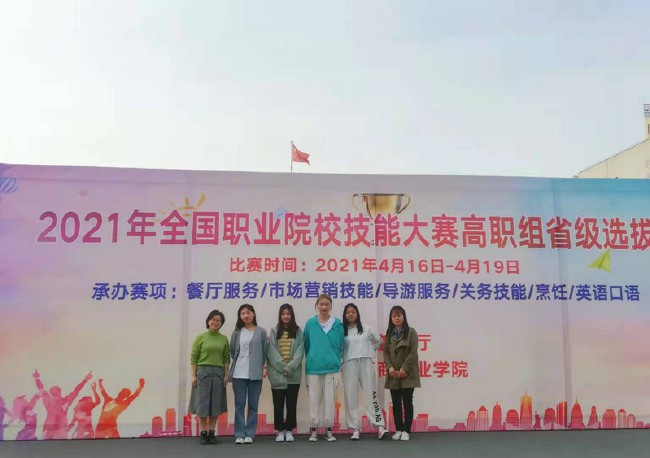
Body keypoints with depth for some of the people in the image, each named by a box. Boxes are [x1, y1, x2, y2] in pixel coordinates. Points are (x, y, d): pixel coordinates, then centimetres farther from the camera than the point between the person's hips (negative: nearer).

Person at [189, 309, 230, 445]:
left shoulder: (224, 339, 8)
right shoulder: (201, 337, 1)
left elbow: (227, 358, 7)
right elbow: (193, 358, -2)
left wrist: (226, 375, -1)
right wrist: (193, 375, -8)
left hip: (218, 373, 3)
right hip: (203, 372, -2)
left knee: (215, 403, 5)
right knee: (202, 403, 0)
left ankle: (212, 433, 14)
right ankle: (203, 433, 9)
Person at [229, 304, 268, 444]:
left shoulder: (261, 332, 3)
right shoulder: (236, 333, 6)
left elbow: (264, 352, 4)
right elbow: (232, 351, 11)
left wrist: (260, 367, 4)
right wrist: (239, 363, 11)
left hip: (255, 374, -1)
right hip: (238, 373, 1)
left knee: (253, 405, 4)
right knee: (239, 404, 3)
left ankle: (249, 434, 11)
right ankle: (239, 434, 9)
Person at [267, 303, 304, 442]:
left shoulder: (298, 331, 5)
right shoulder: (274, 332, 4)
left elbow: (299, 351, -3)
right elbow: (272, 353, -3)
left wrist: (290, 367, -14)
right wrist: (283, 367, -12)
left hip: (294, 374, 0)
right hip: (277, 374, 0)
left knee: (291, 403, 4)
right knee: (278, 403, 4)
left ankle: (289, 430, 16)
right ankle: (280, 431, 14)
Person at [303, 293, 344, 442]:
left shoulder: (337, 324, 0)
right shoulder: (310, 323, 1)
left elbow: (340, 346, 8)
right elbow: (307, 345, 9)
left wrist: (335, 361, 8)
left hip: (331, 367, 0)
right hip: (313, 367, 0)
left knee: (329, 400, 6)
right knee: (314, 400, 6)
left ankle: (329, 430, 17)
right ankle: (313, 430, 16)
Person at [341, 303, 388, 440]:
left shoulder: (367, 329, 8)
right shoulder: (342, 331, 3)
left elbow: (378, 341, 21)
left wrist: (370, 352, 14)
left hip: (366, 364, 0)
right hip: (349, 365, 0)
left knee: (371, 395, -2)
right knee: (351, 397, 0)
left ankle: (380, 426, -3)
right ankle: (355, 429, 6)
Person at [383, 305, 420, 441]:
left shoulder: (411, 332, -1)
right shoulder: (389, 333, 11)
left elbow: (413, 352, -8)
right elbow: (385, 352, 7)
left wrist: (404, 369, -15)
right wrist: (390, 367, -9)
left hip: (407, 374, -4)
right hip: (393, 374, 4)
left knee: (407, 402, 0)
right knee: (396, 403, 7)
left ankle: (406, 431, 6)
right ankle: (398, 430, 15)